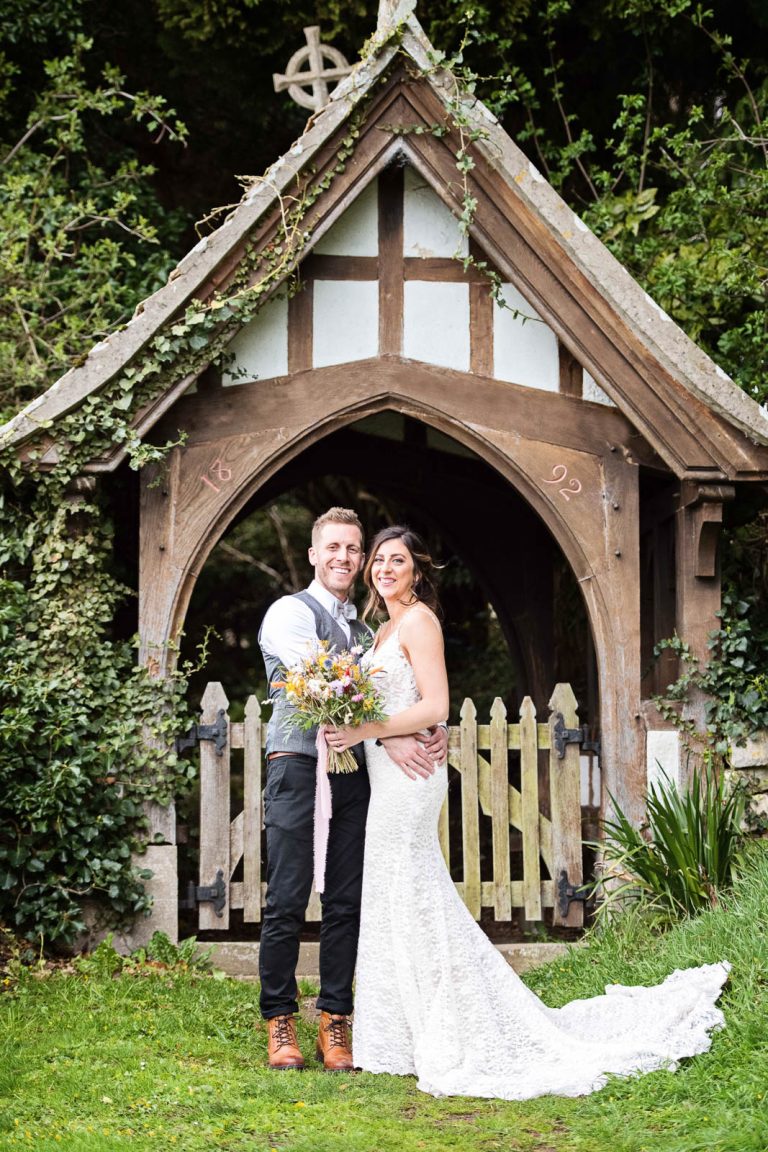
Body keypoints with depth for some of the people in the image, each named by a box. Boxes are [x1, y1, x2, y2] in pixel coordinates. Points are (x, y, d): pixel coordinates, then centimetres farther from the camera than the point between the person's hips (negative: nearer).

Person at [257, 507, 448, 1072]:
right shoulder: (291, 612, -1)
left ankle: (335, 1025, 10)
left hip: (354, 773, 6)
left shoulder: (363, 629, 22)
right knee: (287, 904, -4)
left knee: (346, 904, 5)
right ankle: (280, 1024, 4)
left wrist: (436, 730, -7)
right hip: (300, 768, -6)